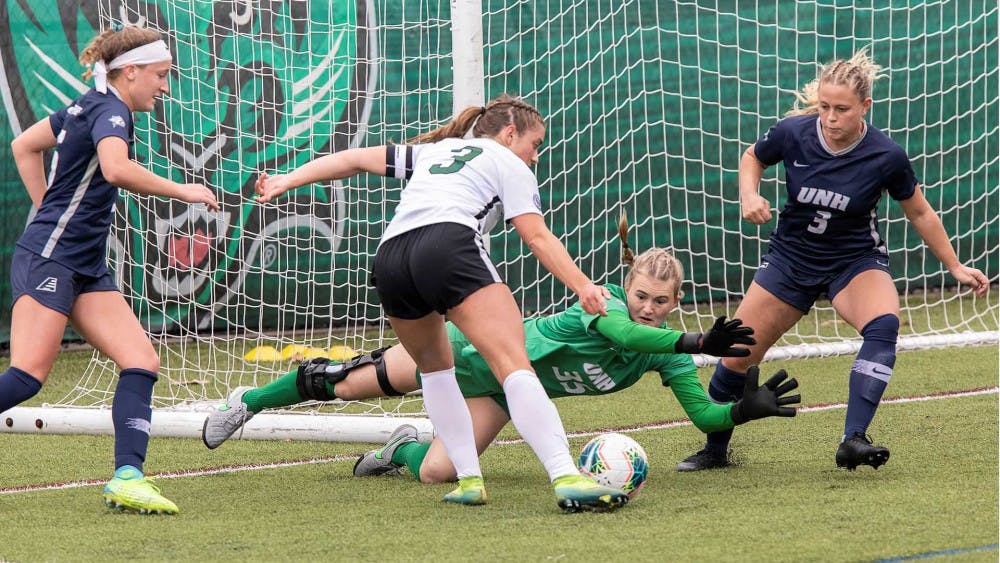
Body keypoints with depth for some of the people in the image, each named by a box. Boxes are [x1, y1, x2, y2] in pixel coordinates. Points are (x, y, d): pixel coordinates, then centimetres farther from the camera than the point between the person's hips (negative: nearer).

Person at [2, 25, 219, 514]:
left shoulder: (89, 107, 16)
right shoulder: (109, 112, -12)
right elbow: (117, 169, -34)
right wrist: (182, 191, -24)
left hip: (87, 270, 10)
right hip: (47, 259, -10)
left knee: (142, 363, -6)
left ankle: (127, 478, -15)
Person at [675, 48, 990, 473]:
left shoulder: (886, 157, -20)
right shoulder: (793, 133, -18)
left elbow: (920, 214, -2)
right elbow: (752, 158, 6)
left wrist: (956, 268, 3)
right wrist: (749, 196, -14)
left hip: (856, 261, -2)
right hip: (791, 258, 2)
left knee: (883, 325, -33)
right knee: (736, 354, 0)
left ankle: (853, 441, -37)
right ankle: (714, 450, 24)